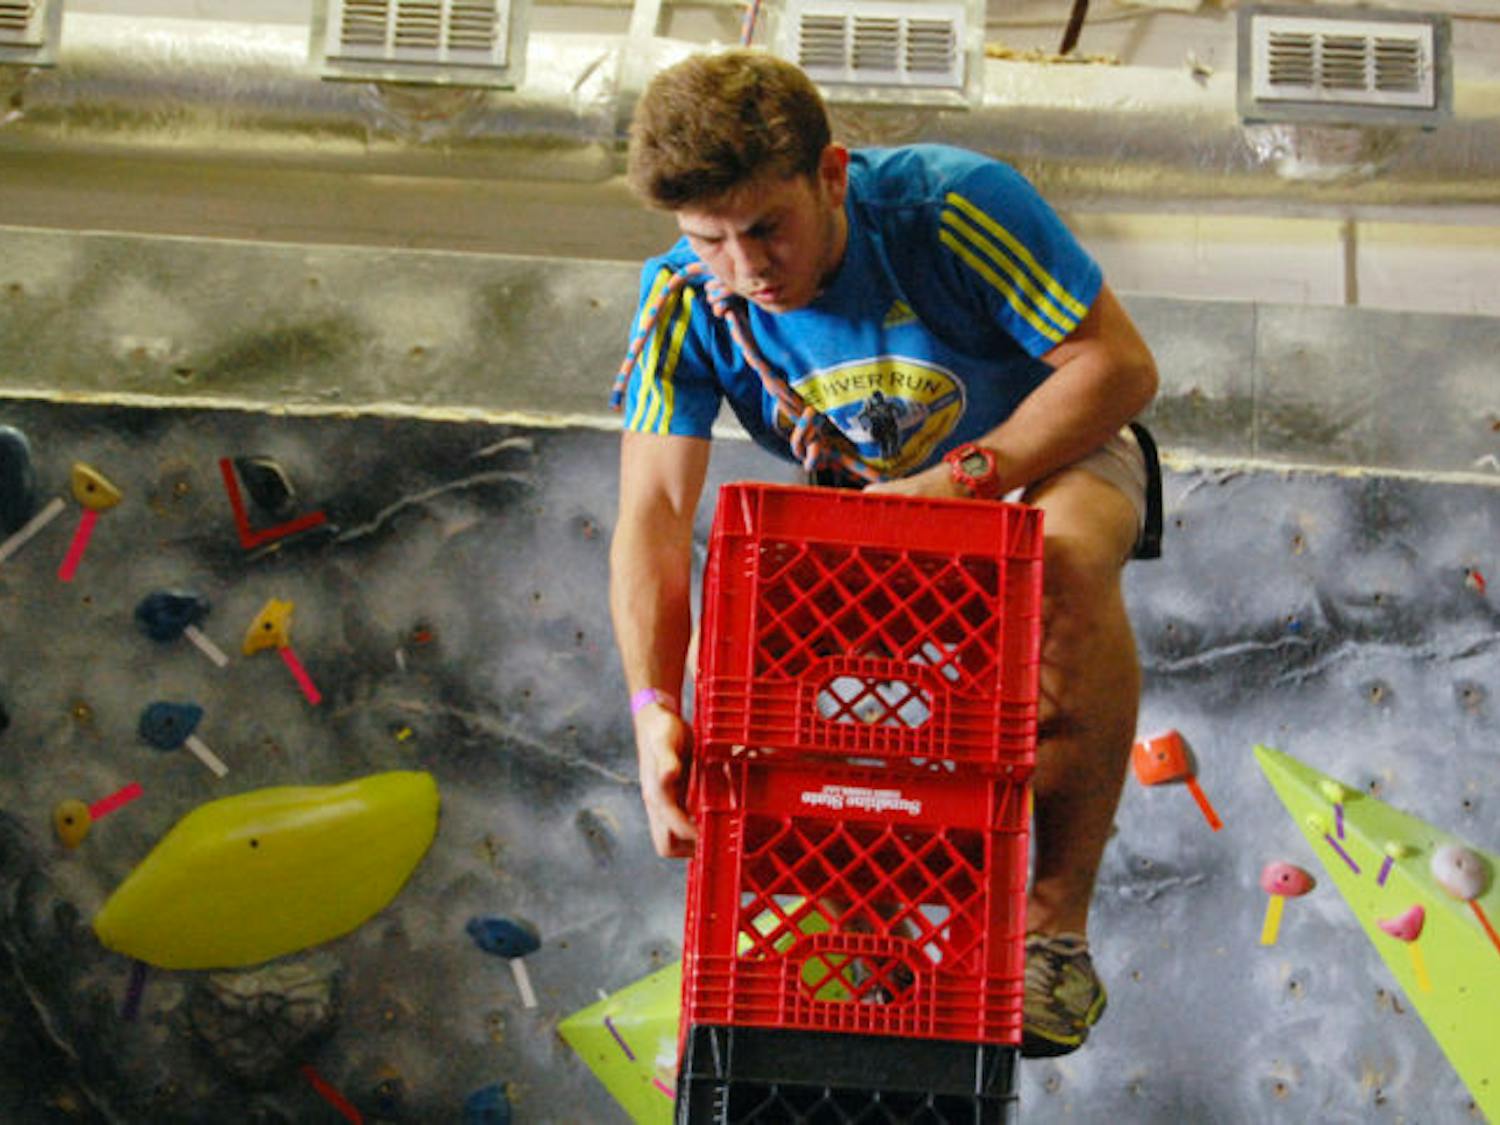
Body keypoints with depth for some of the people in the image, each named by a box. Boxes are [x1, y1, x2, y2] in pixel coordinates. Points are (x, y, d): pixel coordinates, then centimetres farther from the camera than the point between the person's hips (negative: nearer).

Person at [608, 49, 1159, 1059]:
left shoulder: (953, 206, -30)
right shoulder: (685, 301, -20)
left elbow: (1120, 365, -26)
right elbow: (654, 511, -27)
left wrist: (963, 479, -38)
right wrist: (656, 708, -42)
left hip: (1046, 450, -3)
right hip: (870, 496, 4)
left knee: (1067, 562, -38)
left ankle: (1059, 920, -27)